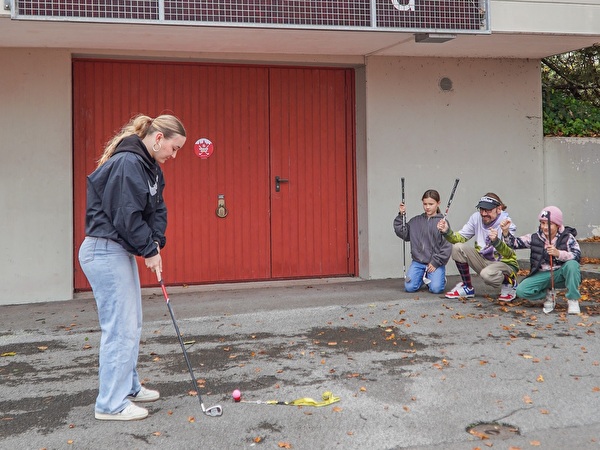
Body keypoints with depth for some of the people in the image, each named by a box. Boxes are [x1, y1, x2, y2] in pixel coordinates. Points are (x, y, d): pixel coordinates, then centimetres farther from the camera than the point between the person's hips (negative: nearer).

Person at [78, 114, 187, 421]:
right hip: (105, 252, -10)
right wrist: (149, 250, -13)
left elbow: (156, 210, 11)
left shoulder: (150, 168, 11)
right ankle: (111, 404, 2)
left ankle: (128, 387, 31)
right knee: (120, 327, -7)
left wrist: (156, 241, -6)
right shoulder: (127, 164, -20)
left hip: (121, 252, 10)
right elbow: (126, 215, -23)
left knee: (131, 324, 17)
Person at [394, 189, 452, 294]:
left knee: (436, 288, -21)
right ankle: (423, 277, 19)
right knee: (409, 287, -13)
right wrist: (401, 215, -2)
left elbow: (447, 247, -6)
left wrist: (436, 262, -10)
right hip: (418, 262, 3)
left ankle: (441, 278, 15)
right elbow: (403, 233, 4)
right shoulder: (416, 221, 9)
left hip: (436, 263, -3)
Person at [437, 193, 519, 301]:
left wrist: (496, 241, -51)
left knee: (487, 274, -38)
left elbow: (508, 254, -31)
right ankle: (467, 288, 1)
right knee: (458, 248, -16)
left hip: (505, 263, -5)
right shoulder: (476, 218, -6)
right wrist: (447, 232, -23)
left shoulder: (507, 224, -19)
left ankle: (510, 282, -1)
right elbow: (461, 238, -3)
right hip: (483, 261, 5)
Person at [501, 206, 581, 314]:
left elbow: (577, 256, -20)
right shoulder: (535, 238, 2)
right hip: (542, 276, 3)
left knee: (572, 264, -35)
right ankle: (548, 294, 9)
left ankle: (573, 300, -18)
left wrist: (558, 253, -35)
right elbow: (515, 243, 3)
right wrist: (505, 232, -15)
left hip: (561, 274, -2)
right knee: (521, 291, -21)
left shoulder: (567, 238, -6)